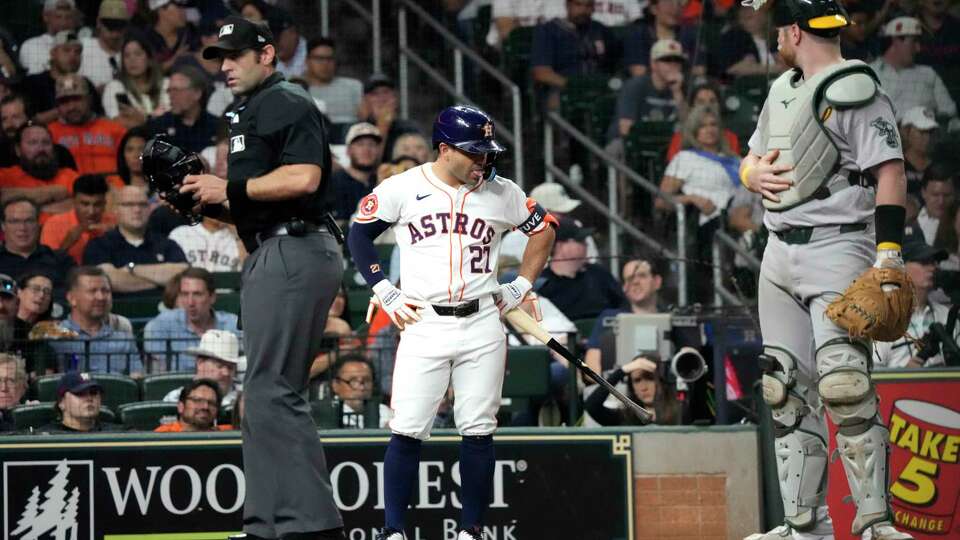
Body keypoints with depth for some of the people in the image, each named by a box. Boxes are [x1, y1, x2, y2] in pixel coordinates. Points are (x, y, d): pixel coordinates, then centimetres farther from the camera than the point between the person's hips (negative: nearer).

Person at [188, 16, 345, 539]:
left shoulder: (289, 103, -8)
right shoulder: (248, 114, 24)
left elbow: (304, 178, -21)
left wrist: (231, 188, -15)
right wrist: (209, 201, 9)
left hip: (294, 254, -11)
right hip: (270, 254, 11)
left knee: (270, 391, -15)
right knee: (270, 393, 12)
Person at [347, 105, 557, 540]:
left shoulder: (501, 193, 4)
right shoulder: (402, 189, -1)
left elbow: (544, 229, 18)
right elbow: (359, 234, 9)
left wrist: (520, 287, 11)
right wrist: (384, 292, 1)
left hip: (482, 327, 2)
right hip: (423, 324, -2)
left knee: (478, 431, 1)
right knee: (407, 430, -6)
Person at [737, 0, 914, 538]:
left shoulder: (857, 93, -9)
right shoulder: (782, 91, 17)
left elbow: (890, 175, -15)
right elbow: (751, 159, 27)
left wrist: (889, 255, -24)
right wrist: (754, 173, 2)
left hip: (837, 247, -9)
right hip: (780, 252, 9)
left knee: (845, 386, -18)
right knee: (788, 390, 6)